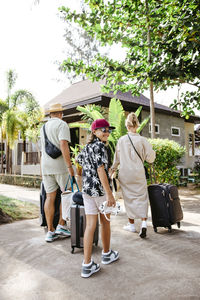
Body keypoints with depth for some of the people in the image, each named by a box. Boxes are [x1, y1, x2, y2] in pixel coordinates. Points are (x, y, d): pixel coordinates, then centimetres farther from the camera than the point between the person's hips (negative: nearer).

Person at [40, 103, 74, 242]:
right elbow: (63, 145, -20)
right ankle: (61, 225, 11)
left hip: (46, 166, 6)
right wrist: (70, 166, -19)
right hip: (60, 165, -6)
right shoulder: (62, 125, -6)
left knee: (50, 197, 6)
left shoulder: (44, 127, 18)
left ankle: (50, 231, 9)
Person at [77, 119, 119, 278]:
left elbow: (78, 161, 27)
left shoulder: (87, 147, 12)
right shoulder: (100, 146, -13)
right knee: (105, 221, 14)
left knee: (90, 225, 5)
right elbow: (101, 170, -21)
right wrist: (109, 193, -23)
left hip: (87, 190, 6)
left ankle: (87, 264, 5)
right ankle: (107, 254, 34)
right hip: (100, 189, -6)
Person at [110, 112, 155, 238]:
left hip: (125, 173, 1)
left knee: (129, 198, 12)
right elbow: (150, 158, -2)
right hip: (138, 173, -1)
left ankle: (132, 224, 22)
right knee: (142, 197, 7)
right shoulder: (142, 140, -6)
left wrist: (113, 170, 20)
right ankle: (144, 223, -7)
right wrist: (153, 152, 20)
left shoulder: (121, 140, -3)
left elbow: (117, 158, 6)